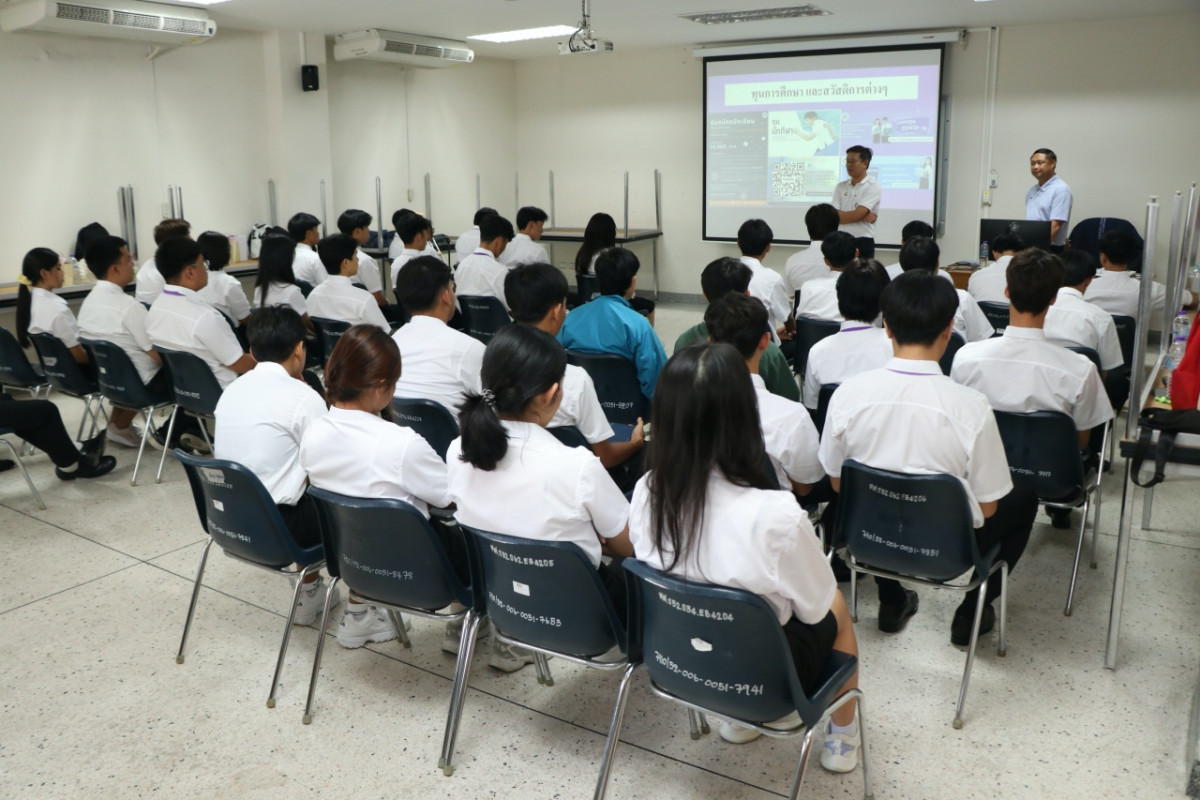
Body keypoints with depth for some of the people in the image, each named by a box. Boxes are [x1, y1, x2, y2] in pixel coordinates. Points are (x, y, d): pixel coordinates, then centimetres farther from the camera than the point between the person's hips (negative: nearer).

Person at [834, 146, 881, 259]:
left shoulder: (873, 188, -6)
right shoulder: (840, 187, 9)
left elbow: (856, 215, -16)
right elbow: (833, 216, -3)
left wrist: (839, 215, -1)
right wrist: (863, 217, -11)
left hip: (863, 243, -5)